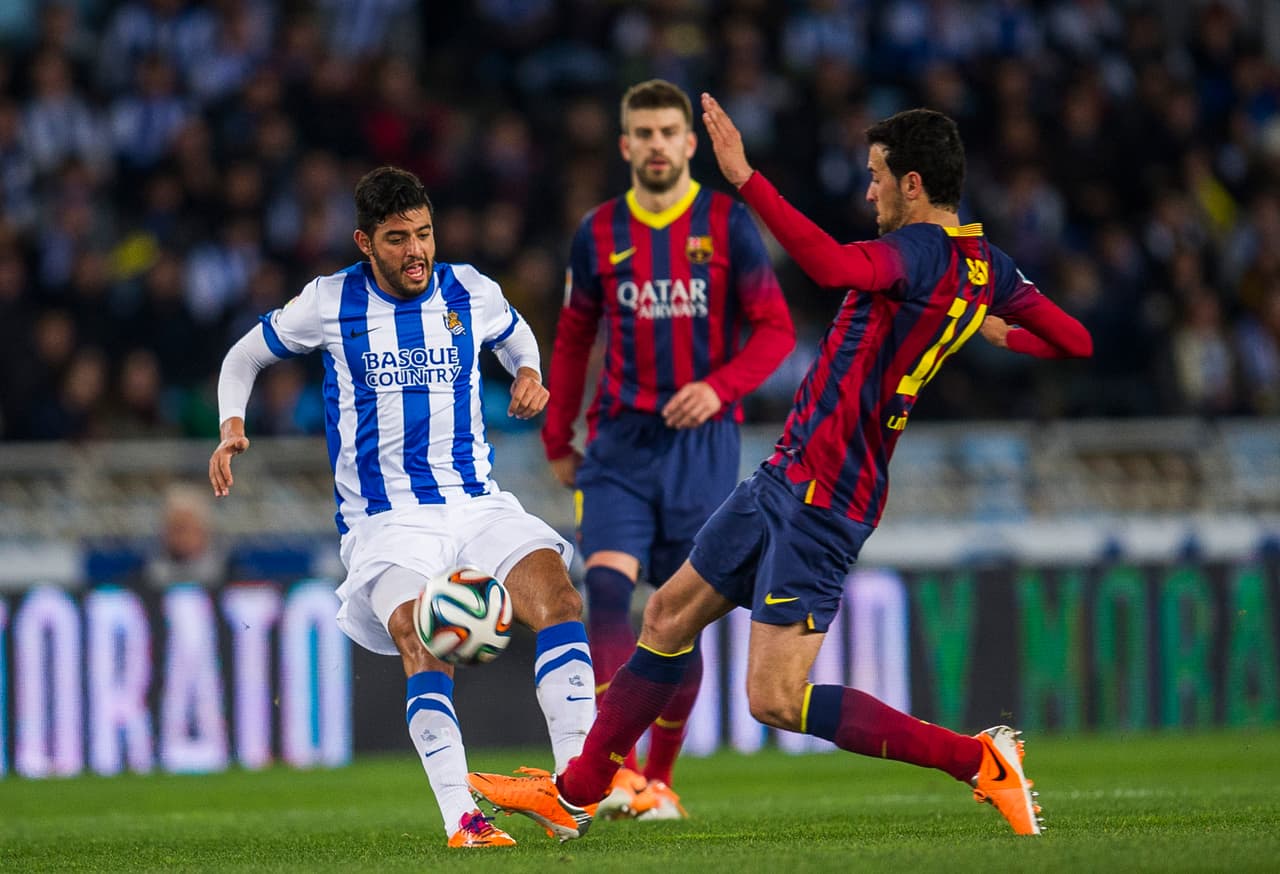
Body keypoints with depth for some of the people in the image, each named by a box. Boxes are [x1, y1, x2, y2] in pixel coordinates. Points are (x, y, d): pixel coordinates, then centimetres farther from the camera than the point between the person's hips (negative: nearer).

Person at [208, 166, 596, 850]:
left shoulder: (471, 293, 6)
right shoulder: (330, 304, 0)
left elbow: (516, 335, 30)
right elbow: (244, 357, 16)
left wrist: (529, 373, 7)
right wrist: (232, 428, -2)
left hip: (476, 504, 3)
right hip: (385, 522, -3)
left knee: (556, 594, -25)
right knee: (423, 642, -30)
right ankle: (460, 820, -36)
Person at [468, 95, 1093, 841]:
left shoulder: (921, 250, -20)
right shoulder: (988, 267, 8)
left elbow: (831, 265, -40)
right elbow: (1077, 341, 14)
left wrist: (746, 177, -37)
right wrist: (996, 334, 28)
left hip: (821, 498, -10)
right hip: (789, 477, 10)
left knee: (777, 701, -13)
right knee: (670, 615, 19)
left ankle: (980, 759, -10)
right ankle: (575, 793, 31)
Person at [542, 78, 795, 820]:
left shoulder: (728, 224, -1)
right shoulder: (599, 234, 7)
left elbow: (776, 329, -1)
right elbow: (574, 340, 17)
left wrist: (720, 386, -18)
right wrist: (558, 441, 14)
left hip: (701, 442, -1)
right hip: (620, 442, 1)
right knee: (606, 589, -19)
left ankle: (659, 780, 15)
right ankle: (616, 767, -25)